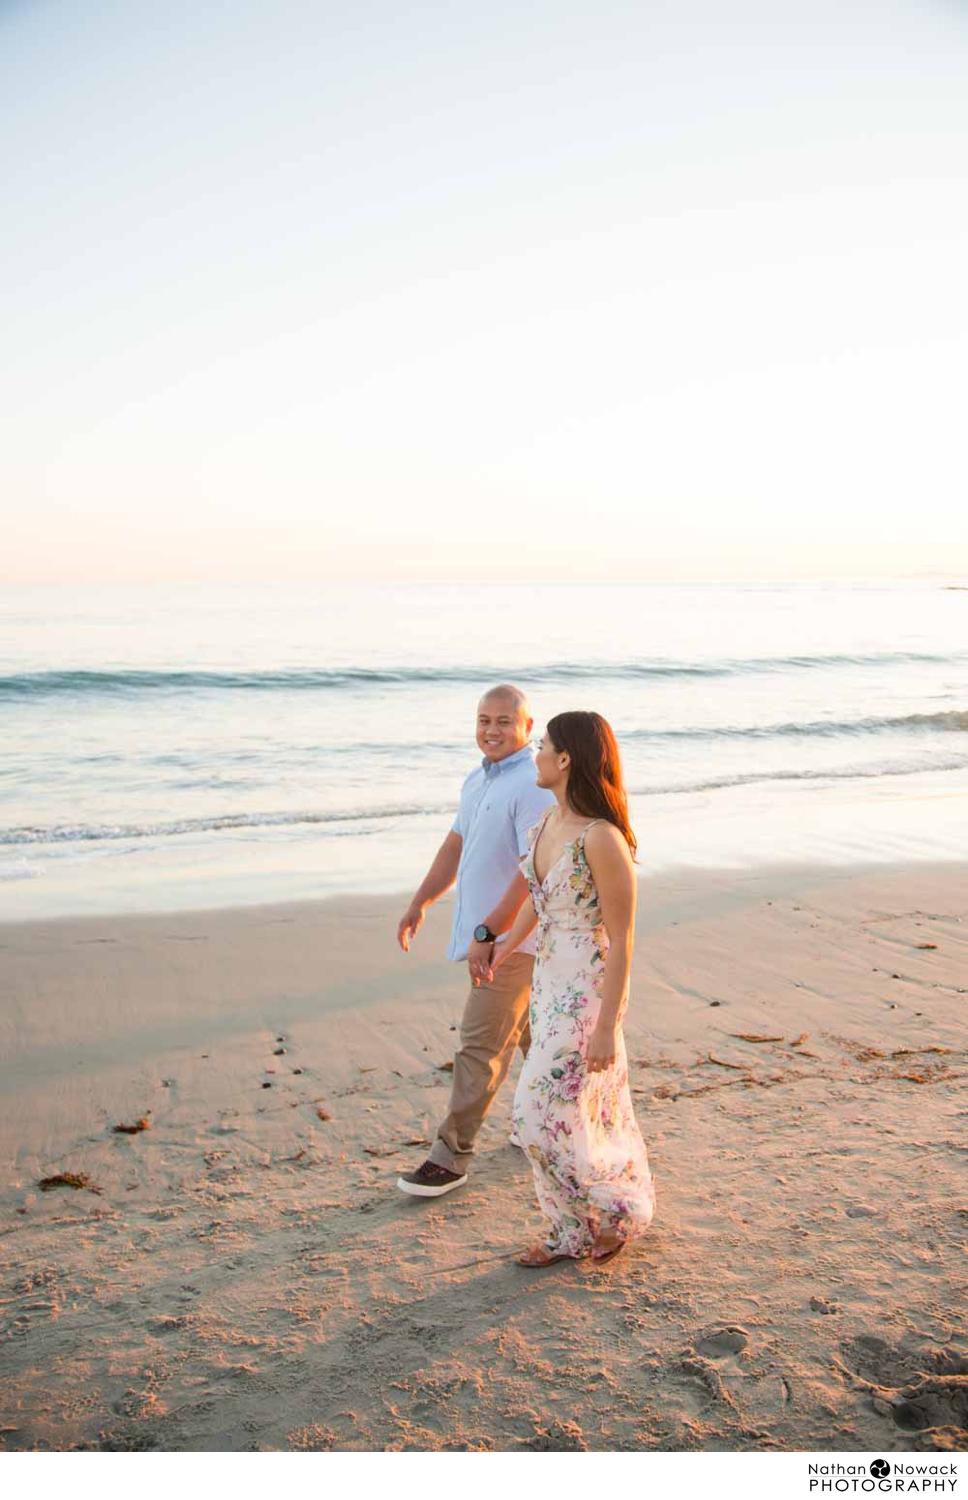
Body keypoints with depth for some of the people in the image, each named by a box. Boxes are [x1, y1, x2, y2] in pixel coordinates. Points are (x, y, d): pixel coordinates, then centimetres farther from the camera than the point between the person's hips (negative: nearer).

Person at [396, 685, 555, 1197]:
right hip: (487, 932, 9)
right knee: (531, 1031, 22)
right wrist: (420, 903, 18)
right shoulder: (478, 780, 11)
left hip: (511, 938, -9)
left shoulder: (534, 787, -20)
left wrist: (487, 933, -27)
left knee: (481, 1047, -4)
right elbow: (456, 844, 20)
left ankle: (450, 1156, 6)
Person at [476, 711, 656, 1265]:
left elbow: (621, 939, -21)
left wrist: (607, 1026, -19)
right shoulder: (549, 824, 2)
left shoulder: (602, 839, -24)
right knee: (583, 1111, 17)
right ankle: (575, 1233, 31)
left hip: (590, 990, -8)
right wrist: (505, 948, 33)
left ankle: (622, 1208, 21)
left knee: (547, 1113, -2)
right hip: (551, 981, 8)